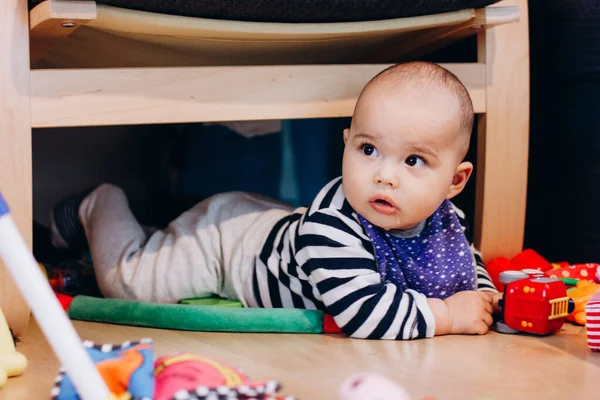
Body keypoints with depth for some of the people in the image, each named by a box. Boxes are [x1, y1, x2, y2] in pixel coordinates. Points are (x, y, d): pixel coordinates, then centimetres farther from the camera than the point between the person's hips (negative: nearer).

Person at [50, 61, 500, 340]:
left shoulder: (445, 219, -20)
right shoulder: (330, 229, -46)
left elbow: (468, 260, 2)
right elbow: (366, 313, -51)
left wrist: (483, 296, -18)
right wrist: (449, 315, -42)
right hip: (226, 237, -7)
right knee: (126, 280, 3)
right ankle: (101, 206, 31)